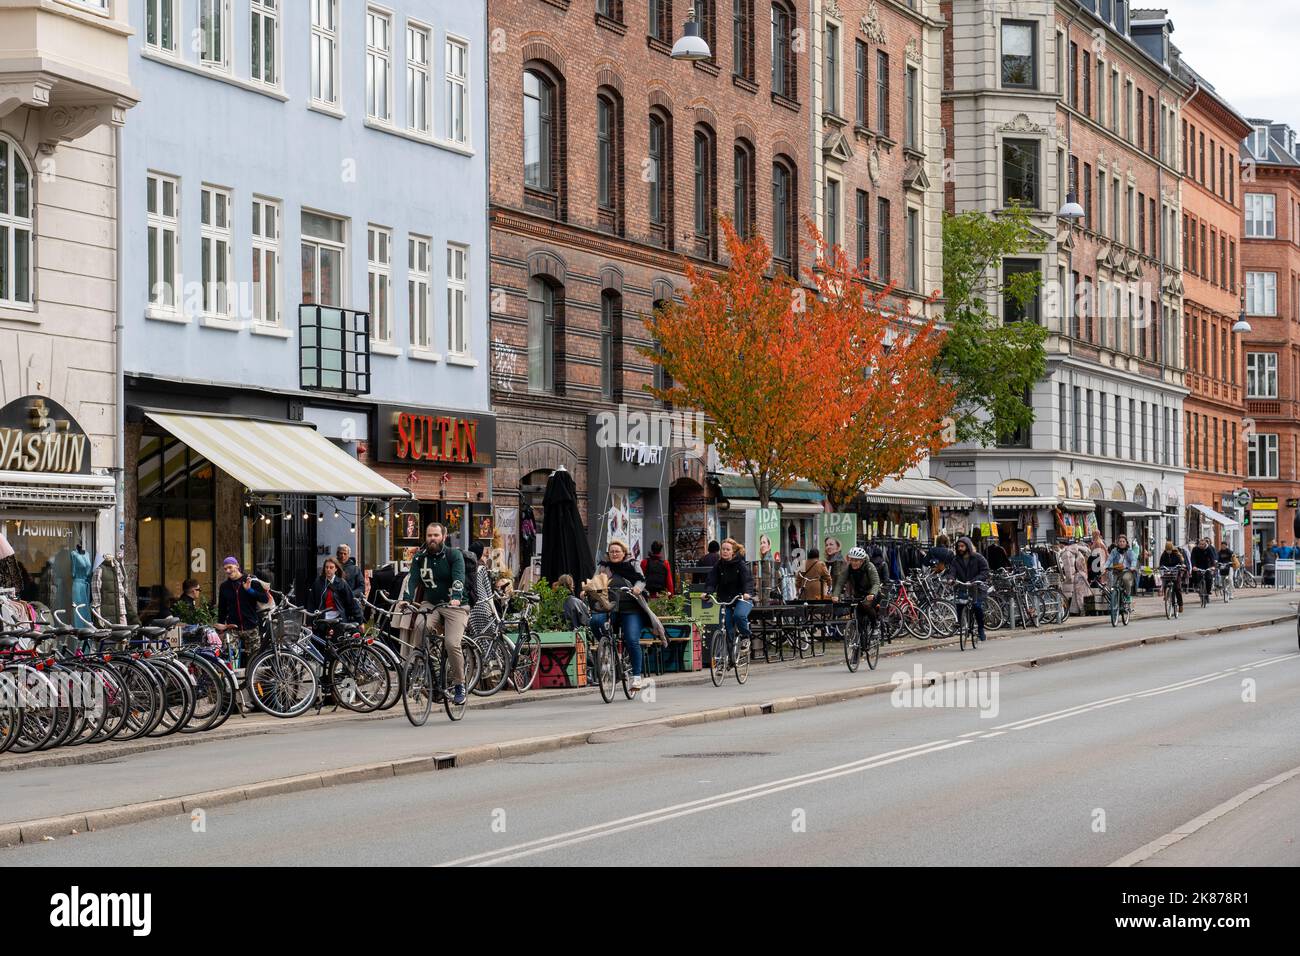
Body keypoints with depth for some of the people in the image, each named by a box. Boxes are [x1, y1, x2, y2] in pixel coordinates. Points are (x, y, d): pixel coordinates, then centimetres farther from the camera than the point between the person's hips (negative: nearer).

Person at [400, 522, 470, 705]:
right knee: (418, 628, -28)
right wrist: (407, 599, -26)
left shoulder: (454, 555, -6)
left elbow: (458, 578, -21)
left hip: (454, 605, -3)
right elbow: (412, 578, -8)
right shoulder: (420, 557, 4)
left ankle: (459, 685, -2)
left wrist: (456, 598, -40)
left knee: (452, 644, -20)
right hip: (429, 604, 3)